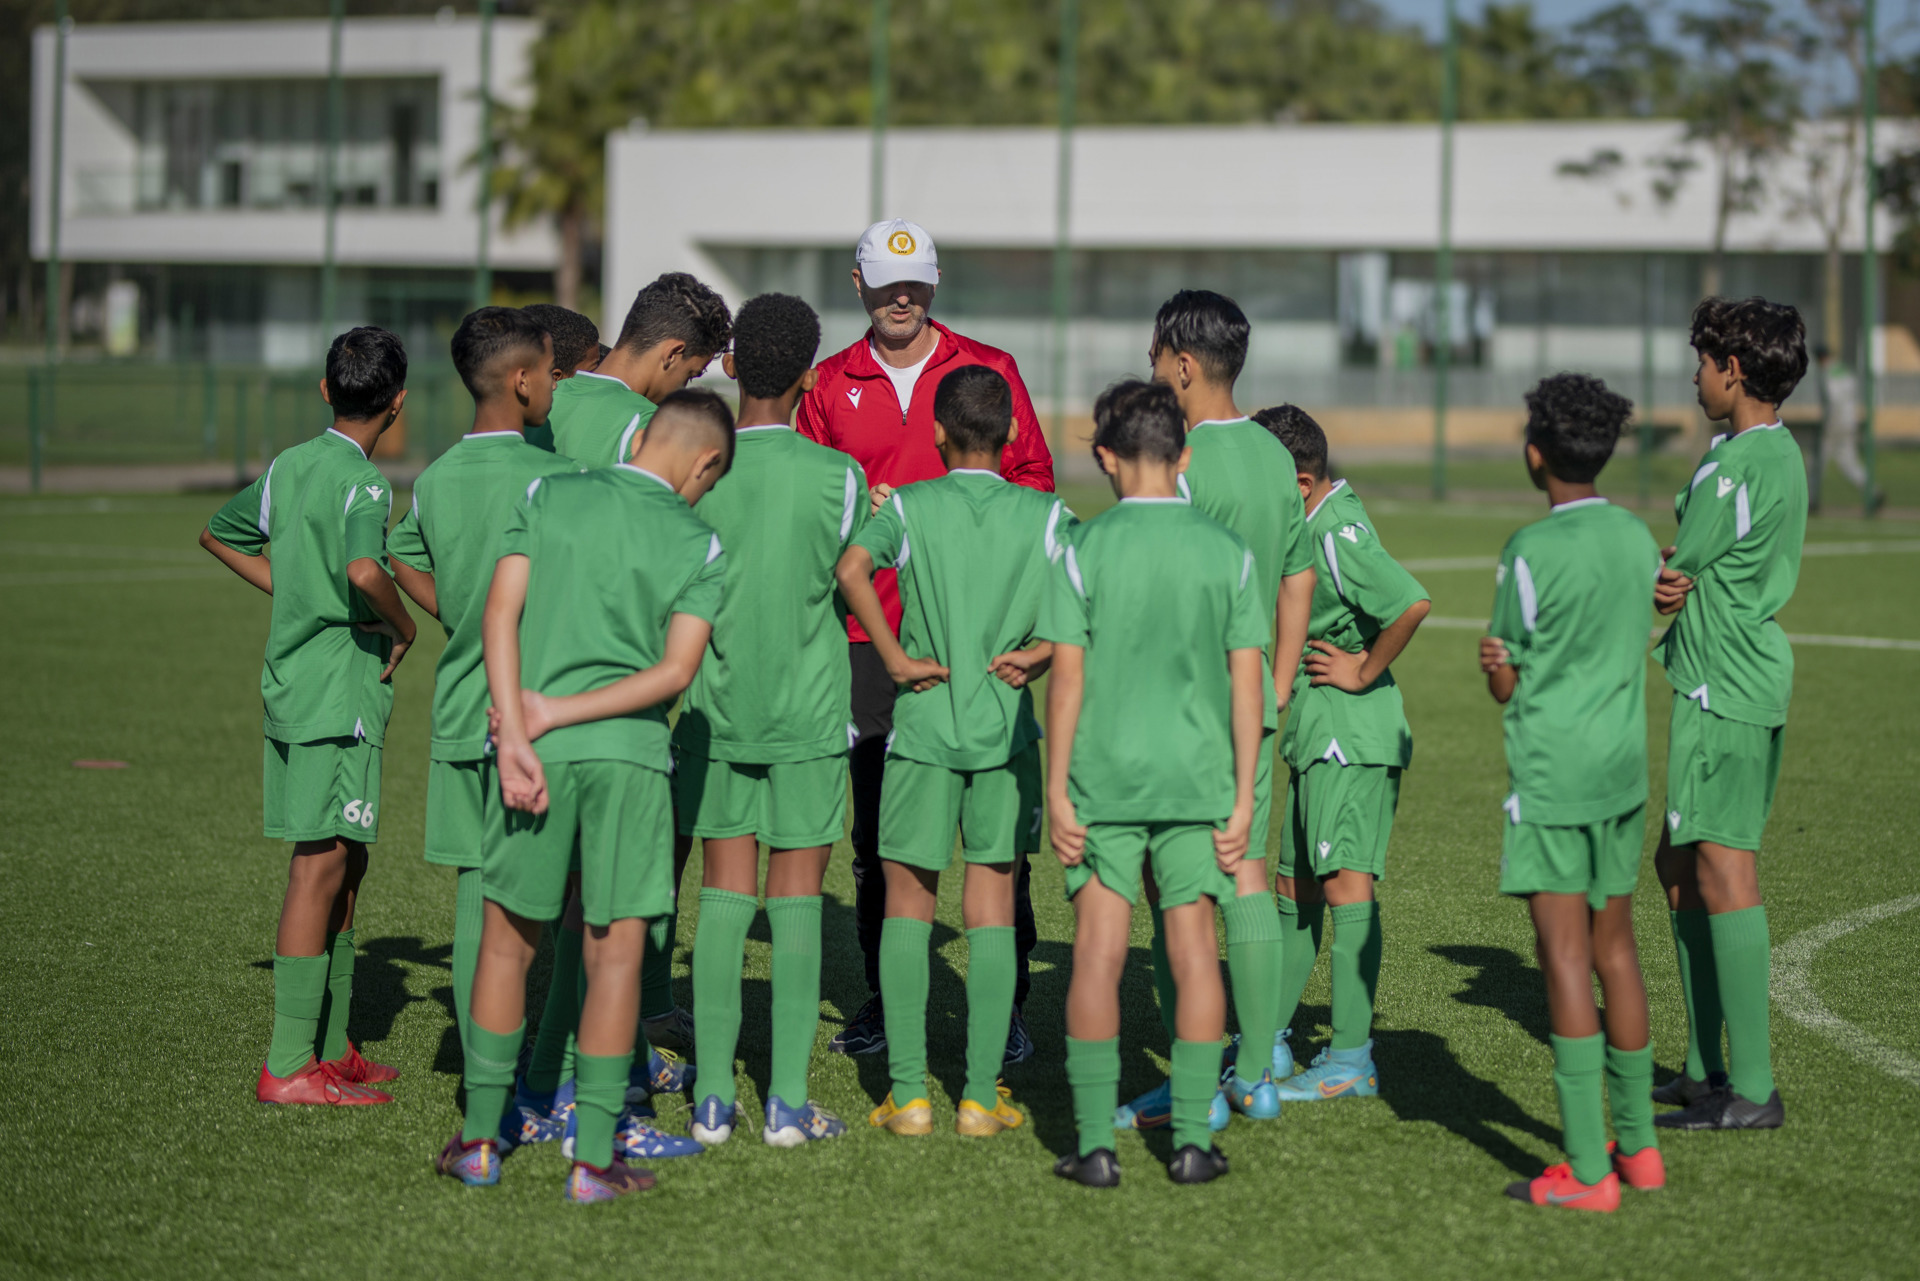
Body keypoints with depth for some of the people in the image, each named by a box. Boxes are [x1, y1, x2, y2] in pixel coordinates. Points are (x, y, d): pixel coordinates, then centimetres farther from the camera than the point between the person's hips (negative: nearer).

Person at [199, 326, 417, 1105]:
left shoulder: (289, 467, 10)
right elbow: (364, 569, -33)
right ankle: (288, 1066, -6)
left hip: (290, 688, 9)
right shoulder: (363, 482, -14)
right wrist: (404, 628, -14)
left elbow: (220, 534, 25)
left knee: (344, 868, 15)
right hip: (340, 697, -9)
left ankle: (334, 1049, 20)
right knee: (319, 870, -7)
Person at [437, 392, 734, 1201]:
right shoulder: (701, 547, 2)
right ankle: (593, 1157, 6)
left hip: (543, 749, 1)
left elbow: (500, 613, -3)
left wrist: (517, 732, -8)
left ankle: (481, 1140, 17)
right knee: (614, 952, 5)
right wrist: (558, 712, -6)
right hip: (632, 752, -1)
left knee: (508, 938, 12)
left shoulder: (549, 498, 6)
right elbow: (676, 670, -6)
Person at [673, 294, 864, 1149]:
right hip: (807, 716, -2)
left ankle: (712, 1098, 8)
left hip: (715, 709, 2)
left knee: (723, 894, 7)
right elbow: (839, 582, 1)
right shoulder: (837, 476, -9)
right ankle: (788, 1102, 4)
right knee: (797, 898, 3)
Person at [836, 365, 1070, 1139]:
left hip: (924, 723, -1)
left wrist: (896, 659, -11)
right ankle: (982, 1096, 5)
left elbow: (852, 567, -17)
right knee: (992, 907, 6)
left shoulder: (908, 506, 0)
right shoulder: (1045, 514, 3)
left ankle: (908, 1094, 5)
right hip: (1007, 726, 1)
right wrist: (1039, 654, -4)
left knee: (908, 903, 8)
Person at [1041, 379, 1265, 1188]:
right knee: (1194, 951, 7)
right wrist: (1242, 798, 5)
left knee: (1098, 953, 2)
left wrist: (1058, 791, -1)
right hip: (1197, 777, 2)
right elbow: (1247, 681, 1)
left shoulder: (1086, 550, -4)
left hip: (1105, 778, -1)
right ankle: (1193, 1138, 7)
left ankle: (1095, 1144, 2)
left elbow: (1068, 676, -6)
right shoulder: (1227, 552, 2)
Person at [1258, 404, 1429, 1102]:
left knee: (1345, 882, -9)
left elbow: (1412, 603, -31)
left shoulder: (1340, 536, -18)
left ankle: (1351, 1059, -7)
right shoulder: (1316, 524, 12)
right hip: (1319, 735, 10)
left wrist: (1365, 671, -18)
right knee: (1297, 885, 14)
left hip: (1353, 736, -10)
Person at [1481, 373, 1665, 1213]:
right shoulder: (1639, 539, 7)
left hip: (1552, 770, -7)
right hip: (1624, 765, 7)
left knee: (1565, 955, -6)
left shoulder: (1531, 554, -12)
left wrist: (1494, 663, 17)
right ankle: (1637, 1144, 21)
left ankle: (1588, 1171, -8)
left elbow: (1503, 684, -5)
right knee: (1614, 948, 15)